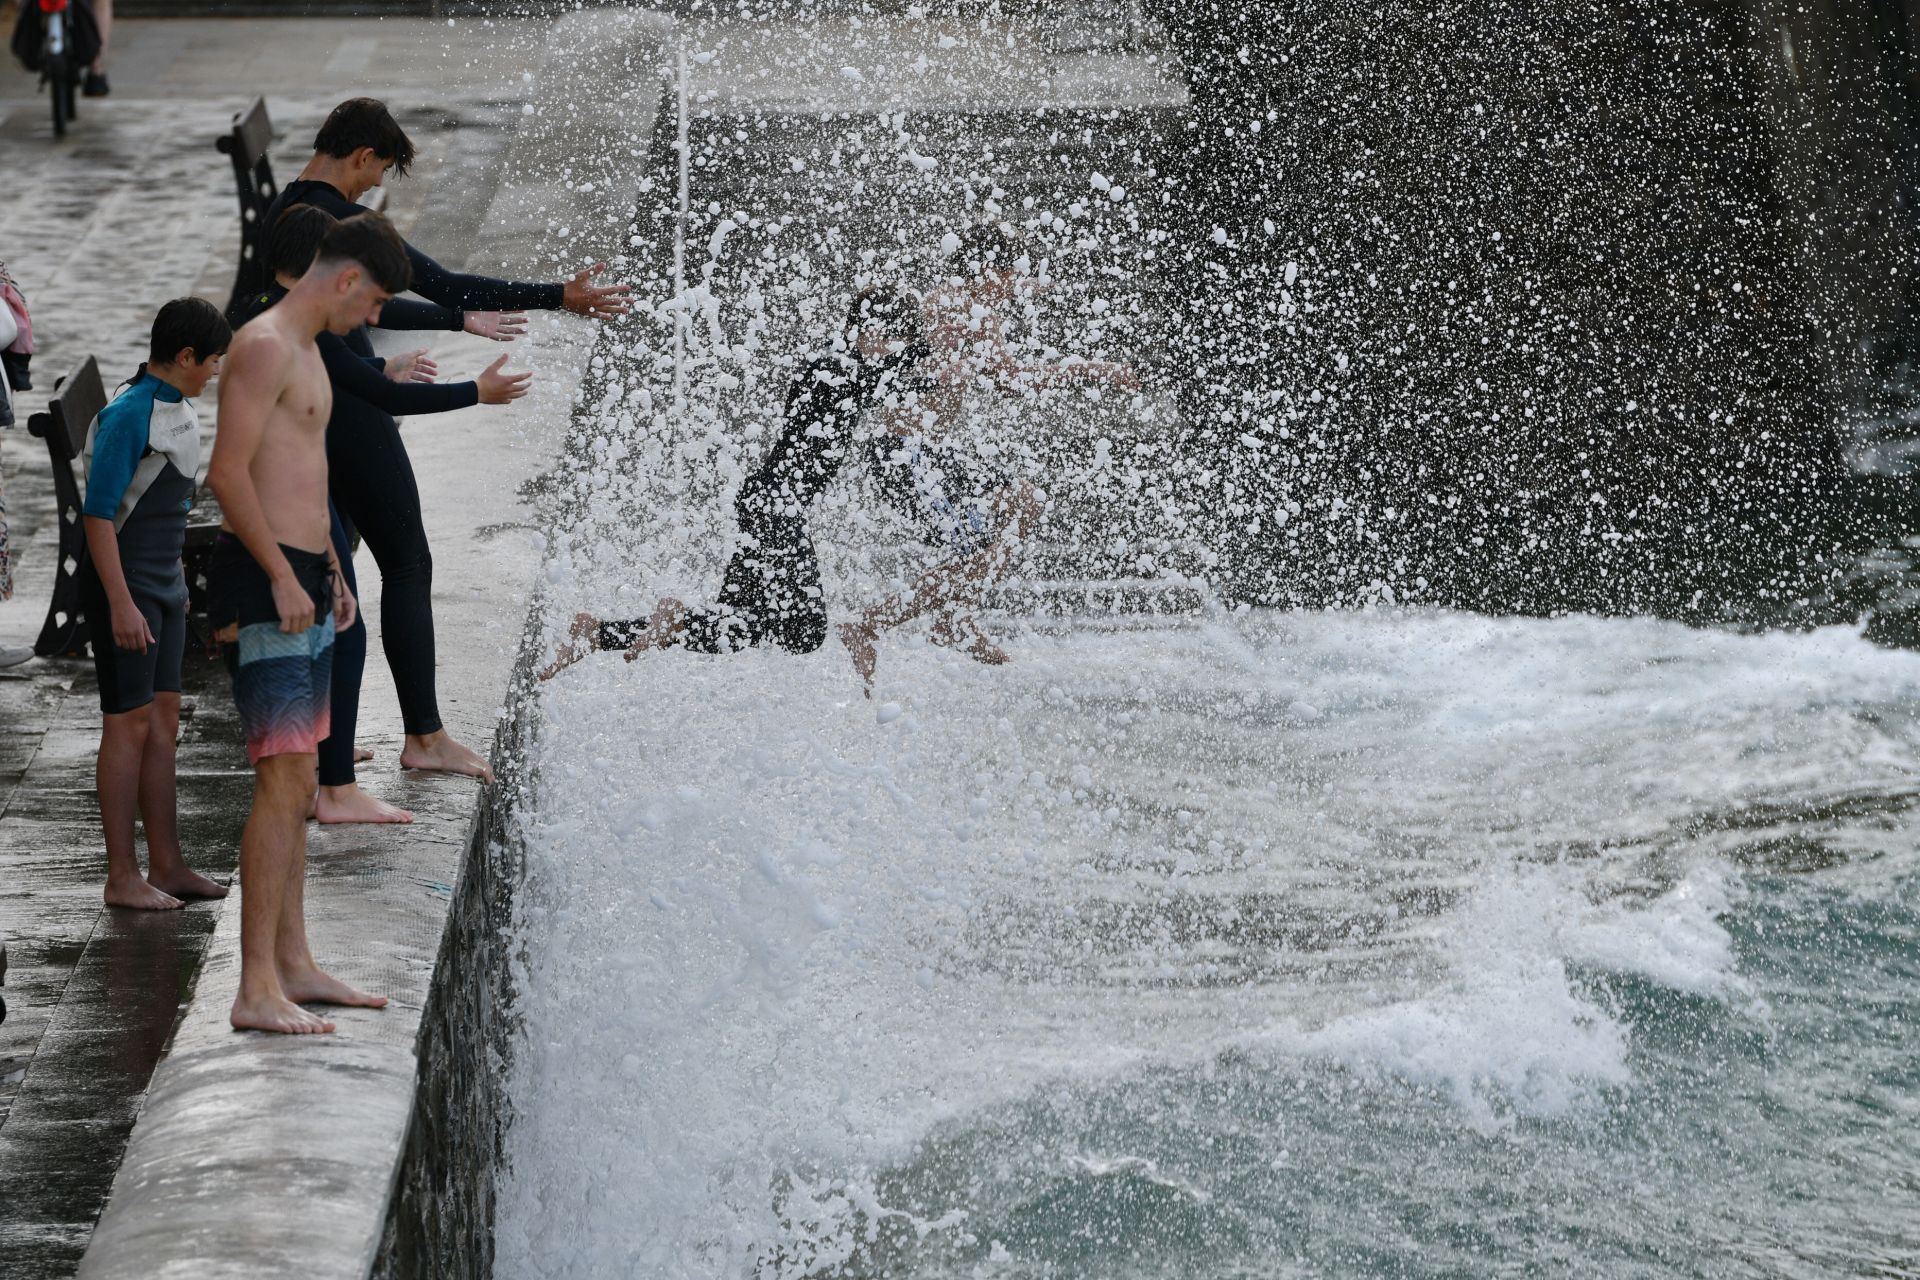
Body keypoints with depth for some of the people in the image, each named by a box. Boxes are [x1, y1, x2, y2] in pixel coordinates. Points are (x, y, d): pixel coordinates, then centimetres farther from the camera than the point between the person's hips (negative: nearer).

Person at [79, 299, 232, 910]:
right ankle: (122, 877, -1)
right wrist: (122, 605, -24)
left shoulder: (179, 410, 10)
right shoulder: (127, 414, -19)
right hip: (124, 587, -9)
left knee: (163, 721, 11)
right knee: (130, 726, -5)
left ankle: (166, 863, 16)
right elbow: (97, 514, -21)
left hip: (164, 588, 9)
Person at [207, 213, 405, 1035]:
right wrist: (283, 576, -21)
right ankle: (256, 988, -15)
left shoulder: (306, 352, 20)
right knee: (284, 779, -13)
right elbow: (228, 473, -20)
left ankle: (294, 965, 20)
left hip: (301, 581, 10)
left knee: (298, 782, 13)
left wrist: (331, 570, 26)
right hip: (263, 582, -10)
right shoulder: (265, 346, -13)